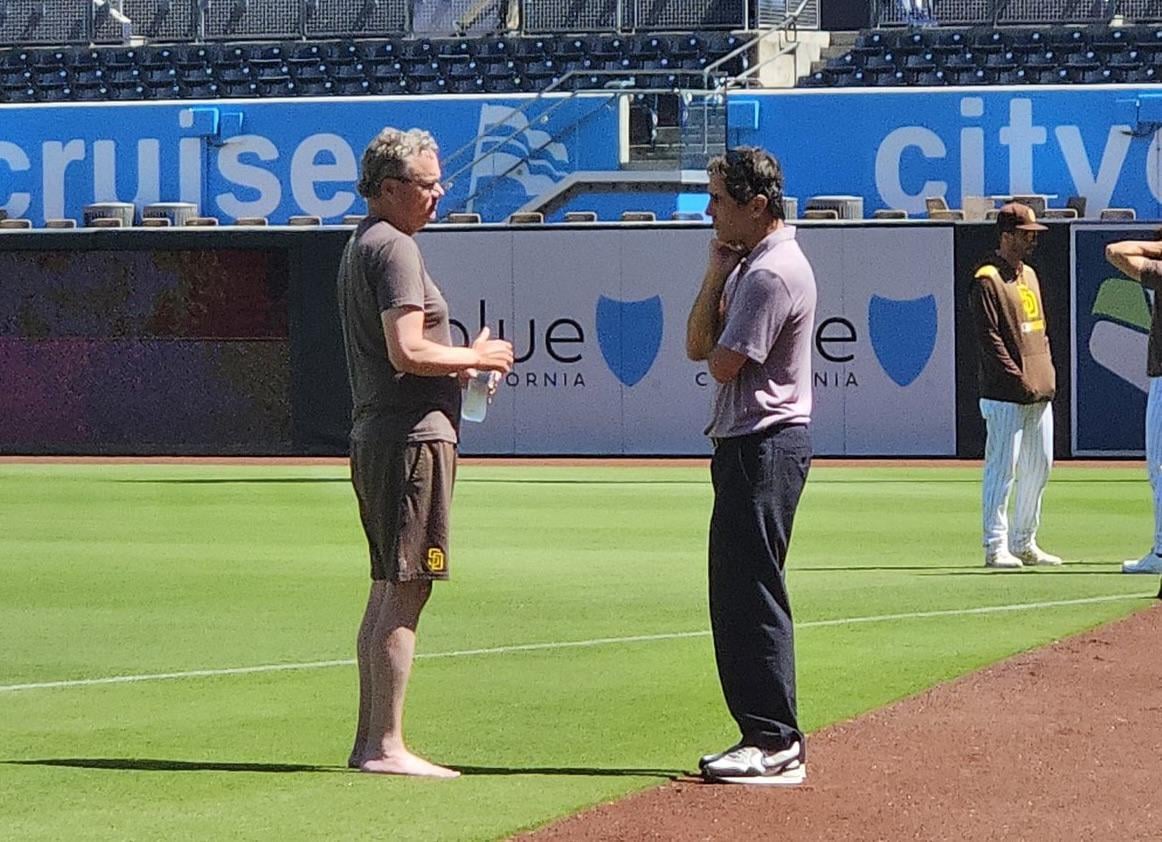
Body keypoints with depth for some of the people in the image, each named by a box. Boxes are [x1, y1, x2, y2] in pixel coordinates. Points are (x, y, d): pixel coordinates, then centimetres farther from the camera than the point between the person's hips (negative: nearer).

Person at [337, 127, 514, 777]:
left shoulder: (361, 246, 20)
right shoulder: (395, 247, -12)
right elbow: (407, 352, -22)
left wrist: (460, 366, 14)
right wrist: (477, 357, -8)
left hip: (376, 436, 11)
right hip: (413, 436, -11)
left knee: (390, 590, 13)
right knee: (405, 590, -10)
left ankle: (370, 742, 16)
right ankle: (386, 747, -11)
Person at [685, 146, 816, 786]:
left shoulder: (772, 273, -17)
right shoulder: (749, 264, 16)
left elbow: (722, 364, -16)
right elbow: (697, 347, 13)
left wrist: (720, 282, -1)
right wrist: (717, 276, 3)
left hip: (765, 444, -11)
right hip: (747, 444, 11)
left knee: (753, 591, -10)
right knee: (735, 594, 12)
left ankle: (776, 744, -10)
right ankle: (762, 734, 16)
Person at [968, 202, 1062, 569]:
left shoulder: (1029, 275, 18)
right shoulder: (987, 280, -10)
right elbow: (989, 337, -15)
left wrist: (1047, 374, 12)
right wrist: (1019, 380, -18)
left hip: (1040, 392, 9)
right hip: (1005, 396, -9)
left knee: (1038, 468, 12)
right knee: (1001, 470, -7)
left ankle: (1024, 543, 21)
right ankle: (996, 547, -4)